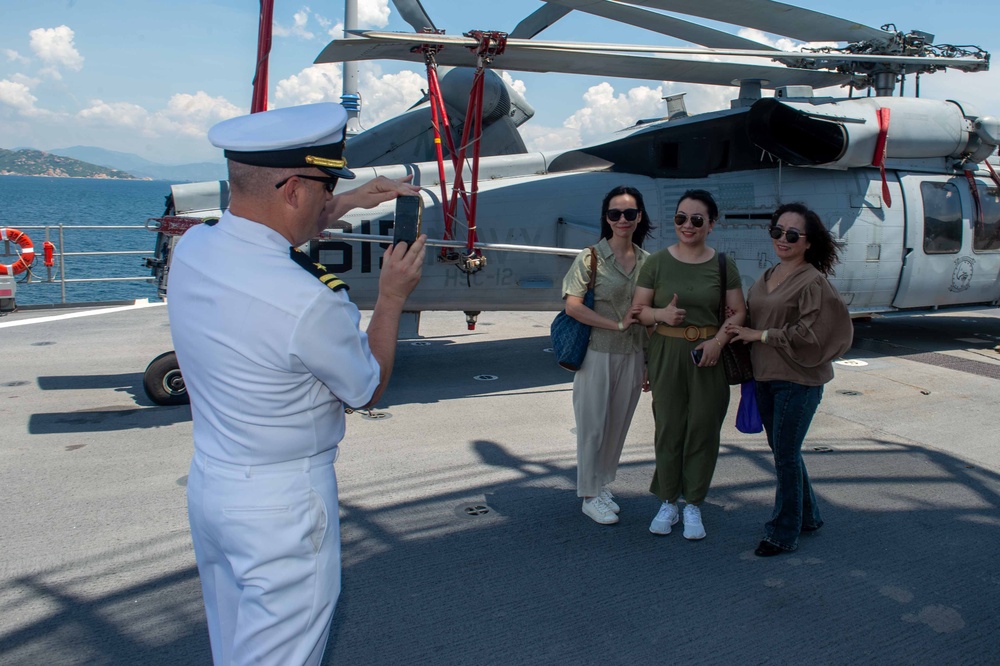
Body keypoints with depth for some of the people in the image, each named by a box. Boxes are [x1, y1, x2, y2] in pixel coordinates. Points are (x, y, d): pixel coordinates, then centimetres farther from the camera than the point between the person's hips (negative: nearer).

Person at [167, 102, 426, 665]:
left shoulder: (191, 249, -6)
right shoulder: (310, 301, -29)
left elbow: (260, 234, 19)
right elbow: (368, 389, -9)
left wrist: (351, 202, 20)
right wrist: (393, 297, 1)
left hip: (208, 484, 8)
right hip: (284, 503, -7)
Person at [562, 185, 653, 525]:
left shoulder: (647, 261, 6)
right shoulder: (590, 257, -7)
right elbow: (572, 306, -14)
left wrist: (650, 362, 10)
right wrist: (618, 324, -18)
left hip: (633, 356, 4)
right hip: (598, 354, -4)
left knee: (618, 424, 13)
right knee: (593, 425, 4)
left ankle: (602, 486, 31)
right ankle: (590, 497, 19)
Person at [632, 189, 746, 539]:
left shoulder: (723, 265, 3)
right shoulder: (657, 262, 1)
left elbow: (738, 311, 4)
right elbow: (639, 309, 2)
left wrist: (718, 341, -13)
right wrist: (662, 314, -19)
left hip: (709, 355, 1)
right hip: (666, 353, 0)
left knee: (703, 428, 5)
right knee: (668, 428, 4)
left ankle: (693, 504, 21)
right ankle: (667, 501, 21)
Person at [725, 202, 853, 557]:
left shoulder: (813, 282, -13)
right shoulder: (767, 278, 10)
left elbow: (809, 335, -19)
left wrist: (759, 335, -16)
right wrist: (738, 326, 2)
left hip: (798, 381, -8)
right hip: (765, 377, 8)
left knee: (786, 454, 0)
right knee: (782, 449, 17)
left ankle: (784, 533, 14)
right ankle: (807, 516, 36)